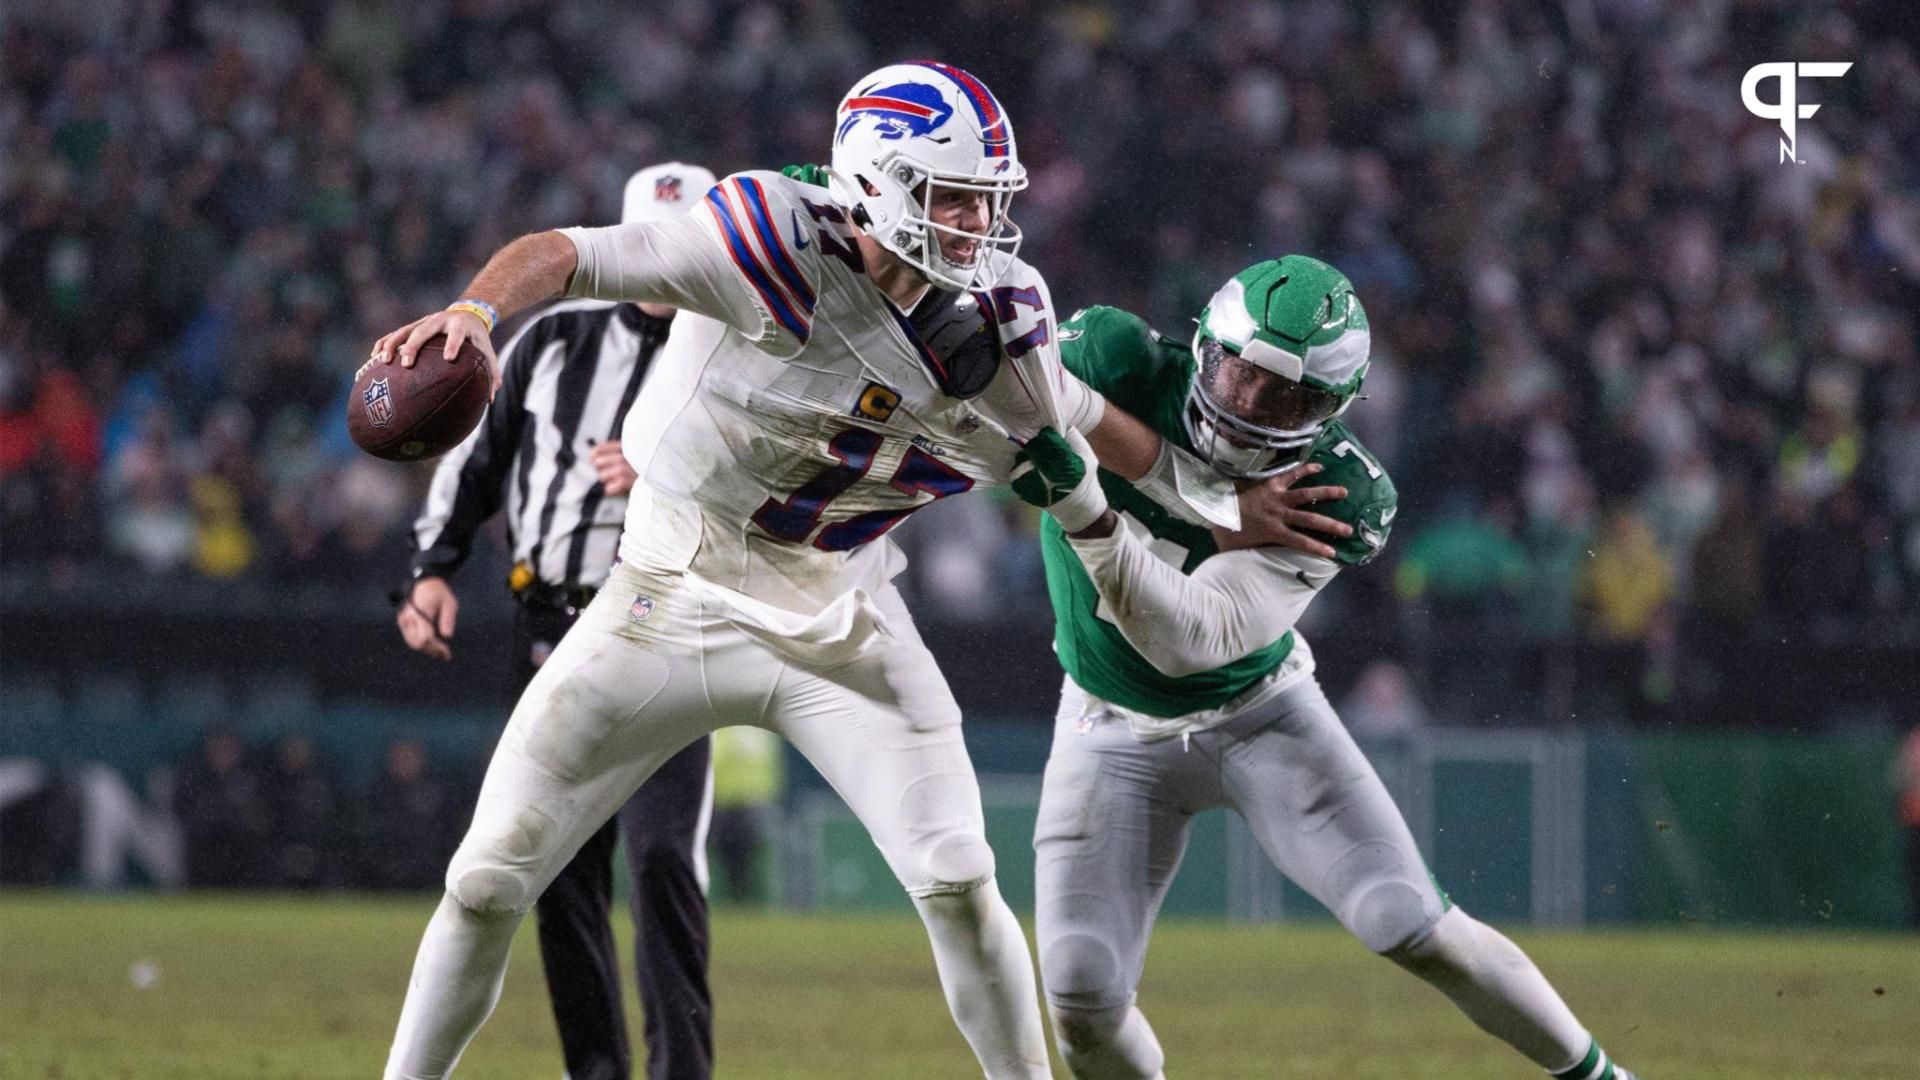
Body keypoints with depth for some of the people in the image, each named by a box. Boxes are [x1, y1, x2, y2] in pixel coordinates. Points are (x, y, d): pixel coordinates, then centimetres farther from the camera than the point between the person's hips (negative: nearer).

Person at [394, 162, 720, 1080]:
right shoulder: (556, 339, 11)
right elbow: (475, 454, 16)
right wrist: (434, 569, 5)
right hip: (549, 633, 4)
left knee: (661, 854, -17)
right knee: (561, 868, 5)